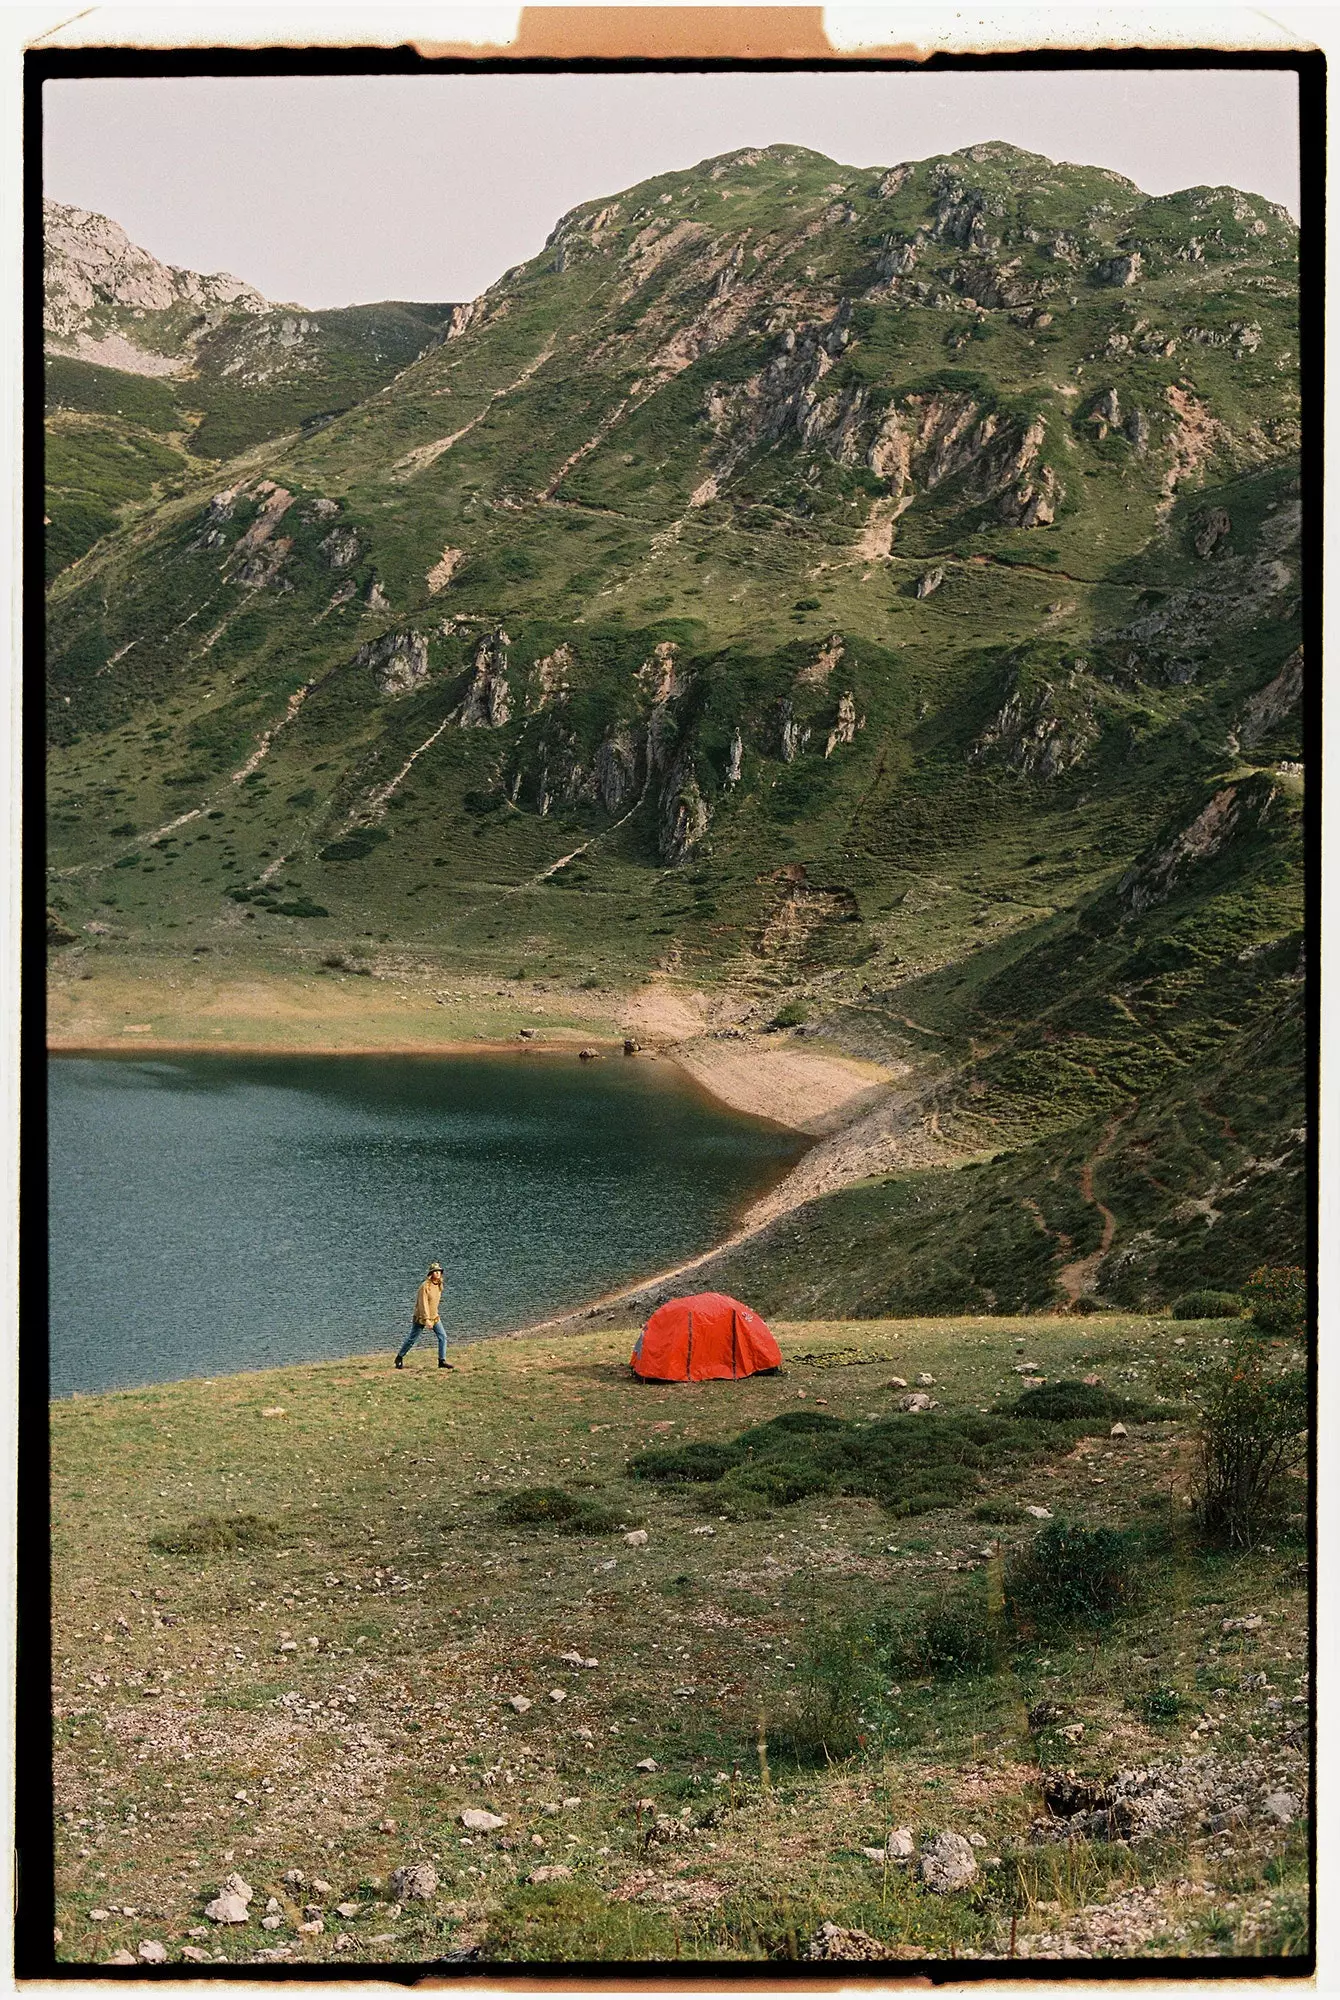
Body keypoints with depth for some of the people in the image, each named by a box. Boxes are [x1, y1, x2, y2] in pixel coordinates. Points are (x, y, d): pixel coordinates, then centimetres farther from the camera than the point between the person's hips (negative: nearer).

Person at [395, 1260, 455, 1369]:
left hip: (434, 1317, 7)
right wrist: (426, 1319, -28)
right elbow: (423, 1303, -23)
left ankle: (442, 1360, -1)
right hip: (421, 1317, -7)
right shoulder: (425, 1286, -20)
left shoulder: (439, 1285, 4)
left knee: (442, 1337, -5)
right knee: (412, 1339, 4)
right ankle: (399, 1358, 21)